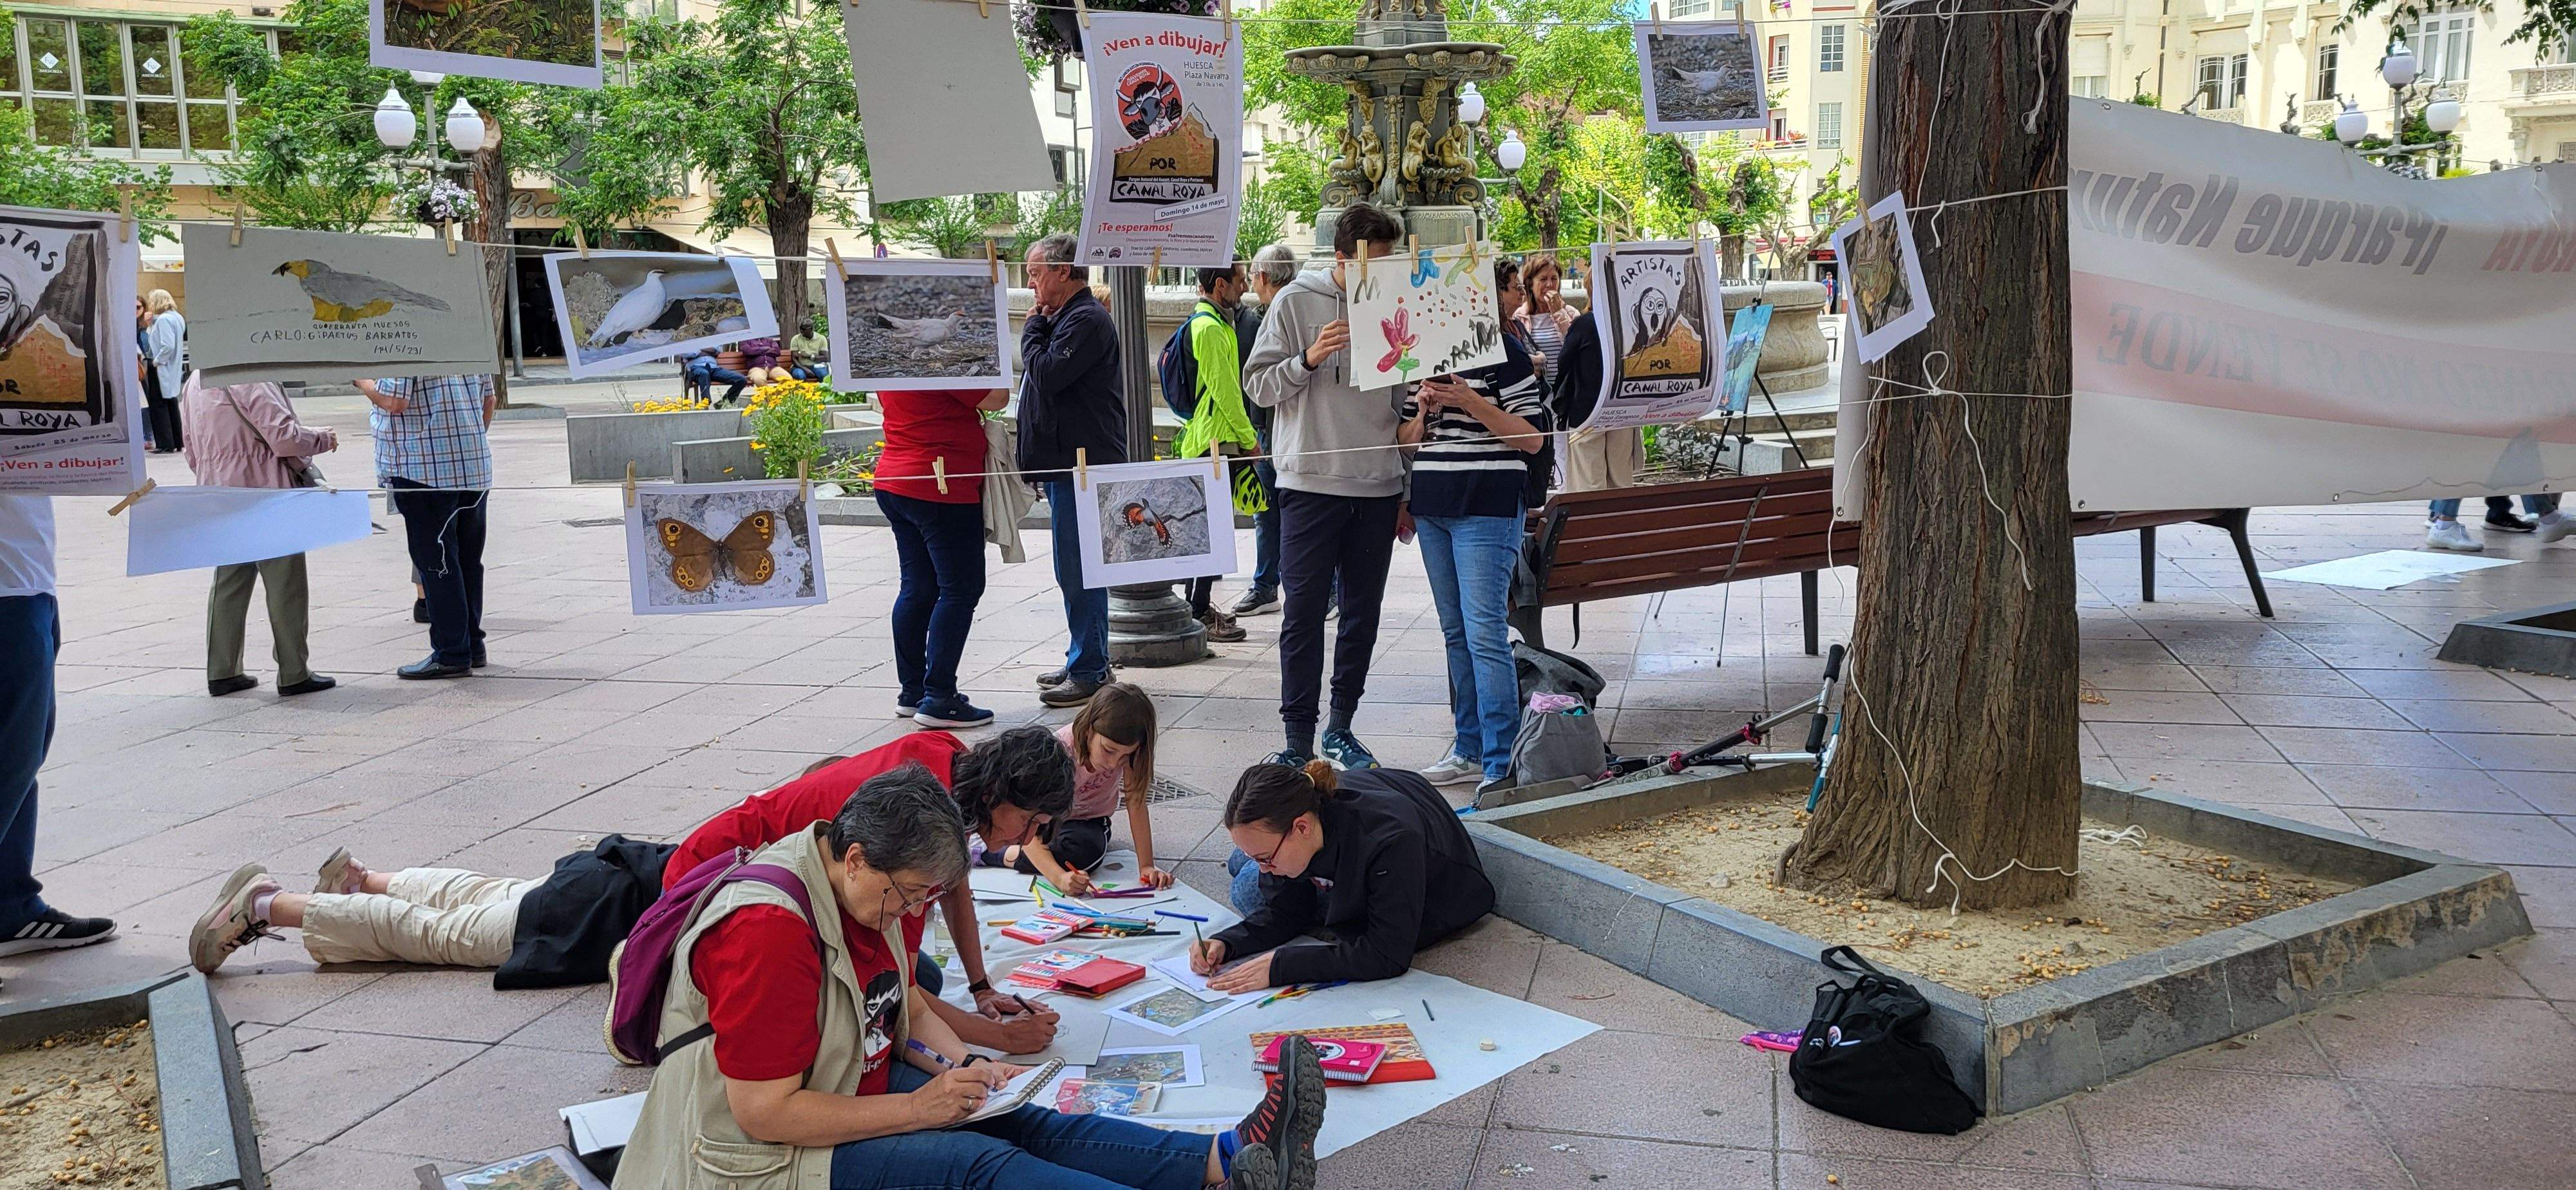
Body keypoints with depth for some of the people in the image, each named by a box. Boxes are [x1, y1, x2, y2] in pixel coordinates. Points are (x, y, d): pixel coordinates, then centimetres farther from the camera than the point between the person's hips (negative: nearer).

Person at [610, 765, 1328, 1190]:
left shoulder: (879, 891, 2)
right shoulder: (769, 933, -27)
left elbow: (906, 1004, 16)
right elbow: (764, 1113, -26)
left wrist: (963, 1068, -4)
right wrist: (917, 1109, -22)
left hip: (857, 1085, 9)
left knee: (1025, 1123, -13)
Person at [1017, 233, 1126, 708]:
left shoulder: (1086, 320, -14)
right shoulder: (1066, 318, 18)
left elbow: (1045, 375, -21)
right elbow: (1039, 375, 22)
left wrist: (1033, 328, -9)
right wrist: (1040, 325, 10)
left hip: (1082, 465, -11)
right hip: (1066, 464, 11)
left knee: (1078, 571, -7)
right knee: (1076, 570, 17)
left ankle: (1088, 671, -1)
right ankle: (1087, 660, 26)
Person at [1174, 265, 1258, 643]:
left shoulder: (1215, 324, 18)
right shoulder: (1210, 328, -15)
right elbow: (1224, 390, -18)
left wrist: (1244, 435, 22)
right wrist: (1249, 438, -11)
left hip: (1211, 439, 11)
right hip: (1216, 440, -11)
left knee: (1210, 524, 15)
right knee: (1217, 527, -9)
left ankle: (1199, 605, 22)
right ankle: (1199, 615, -6)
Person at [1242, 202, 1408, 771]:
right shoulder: (1297, 302, -1)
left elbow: (1405, 403, 13)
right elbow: (1258, 384, -1)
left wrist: (1409, 487, 11)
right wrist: (1309, 359, -19)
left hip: (1379, 486, 4)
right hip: (1312, 482, -3)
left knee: (1363, 612, 9)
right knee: (1305, 612, -1)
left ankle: (1341, 728, 22)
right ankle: (1297, 739, 6)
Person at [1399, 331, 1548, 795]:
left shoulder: (1502, 351, -3)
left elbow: (1533, 439, -7)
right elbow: (1405, 442, 18)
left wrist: (1471, 402, -16)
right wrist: (1423, 412, -3)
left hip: (1486, 508, -7)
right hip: (1431, 507, 7)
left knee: (1484, 632, -12)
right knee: (1455, 632, 10)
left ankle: (1501, 765, -9)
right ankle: (1470, 750, 17)